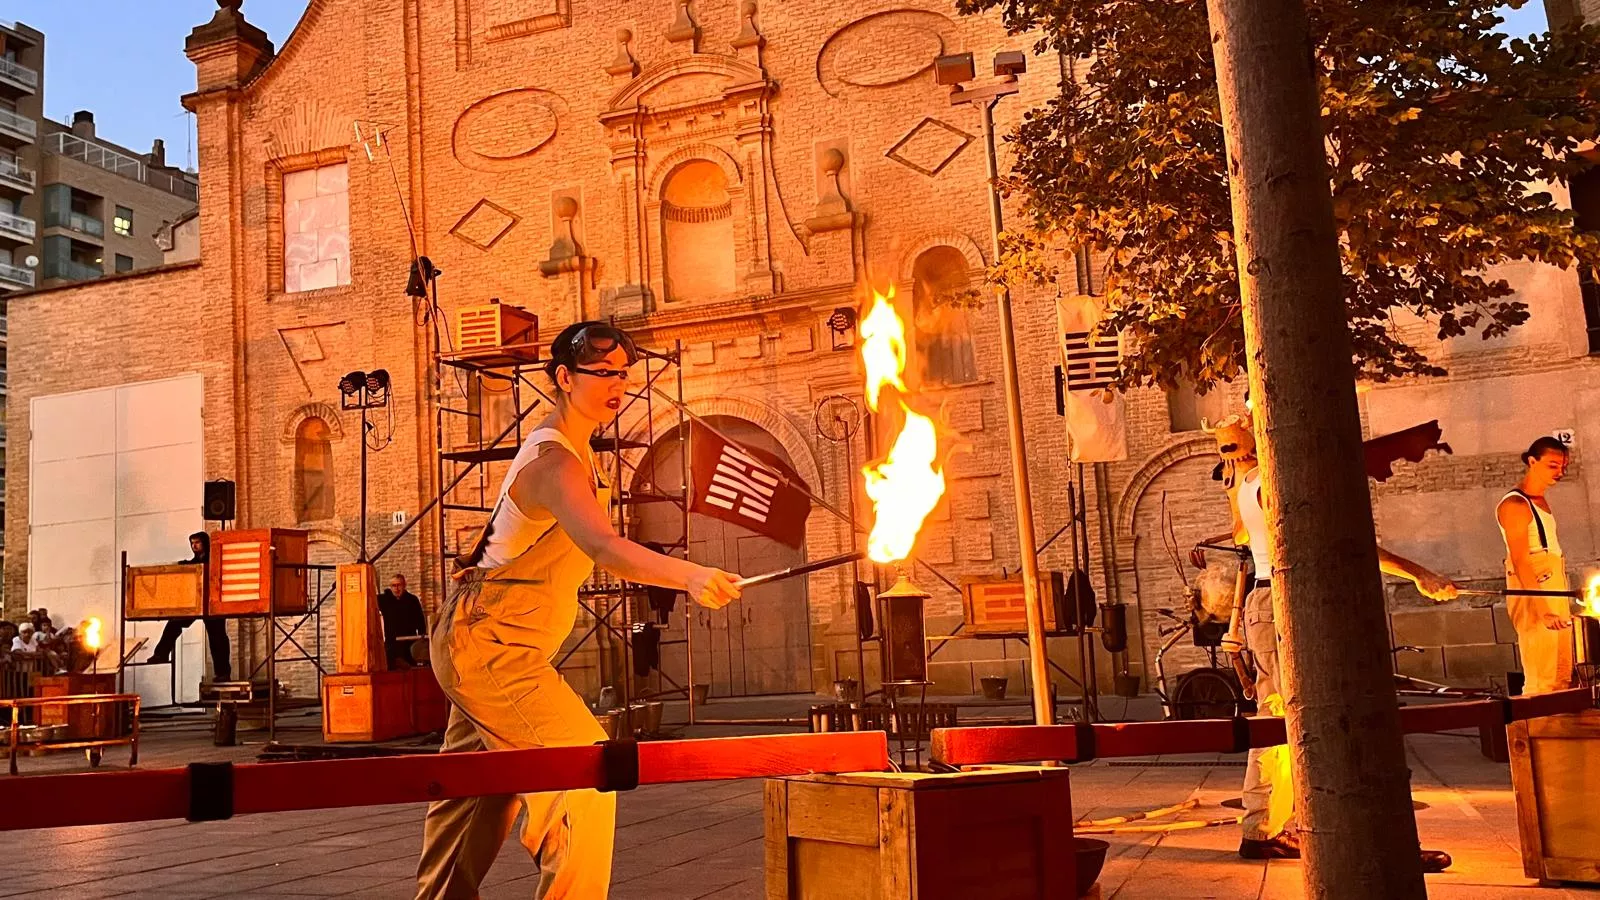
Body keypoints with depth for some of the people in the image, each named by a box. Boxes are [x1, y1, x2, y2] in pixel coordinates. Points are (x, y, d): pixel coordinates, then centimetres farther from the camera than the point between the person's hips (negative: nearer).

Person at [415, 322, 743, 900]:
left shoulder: (561, 447, 10)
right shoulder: (557, 463, -24)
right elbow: (603, 546, -42)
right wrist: (690, 576, -55)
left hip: (484, 642, 11)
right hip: (490, 645, -11)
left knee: (482, 789, 20)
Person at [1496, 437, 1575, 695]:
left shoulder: (1541, 501, 16)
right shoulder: (1515, 505, -13)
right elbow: (1520, 561, -21)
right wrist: (1543, 609, -28)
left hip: (1554, 591, 9)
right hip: (1532, 593, -9)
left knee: (1563, 676, 8)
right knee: (1541, 680, -12)